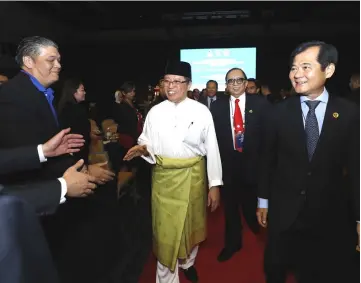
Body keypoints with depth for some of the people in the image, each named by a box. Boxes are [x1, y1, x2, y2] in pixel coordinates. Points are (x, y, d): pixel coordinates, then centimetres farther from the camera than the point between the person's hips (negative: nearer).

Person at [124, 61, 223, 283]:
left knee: (191, 224, 19)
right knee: (165, 229, 5)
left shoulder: (201, 111, -7)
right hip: (164, 177, 0)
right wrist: (143, 149, -22)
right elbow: (149, 146, 2)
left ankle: (188, 262, 47)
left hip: (193, 176, 0)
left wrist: (215, 184, -7)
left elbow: (212, 148, -6)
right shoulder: (155, 112, -2)